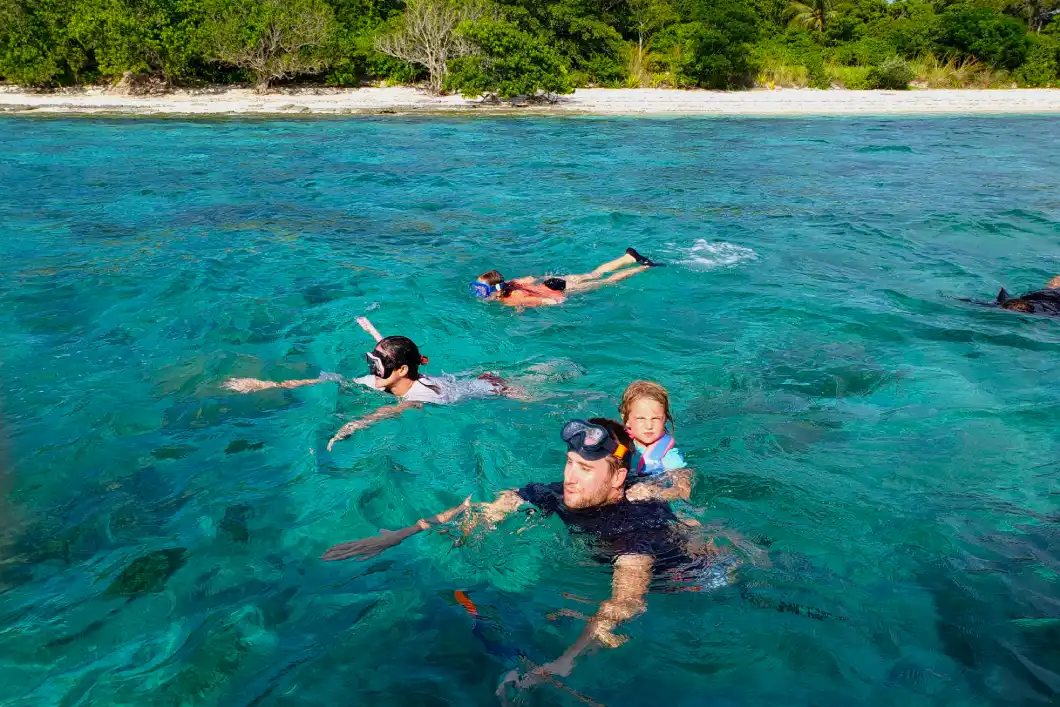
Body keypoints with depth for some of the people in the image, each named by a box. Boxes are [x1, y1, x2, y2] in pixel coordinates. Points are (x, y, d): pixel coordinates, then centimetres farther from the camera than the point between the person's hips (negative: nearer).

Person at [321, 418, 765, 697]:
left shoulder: (639, 521, -41)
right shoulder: (561, 495, -24)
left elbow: (625, 600, -57)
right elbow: (487, 507, -20)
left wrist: (562, 663, -71)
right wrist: (398, 536, -23)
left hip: (699, 572, -6)